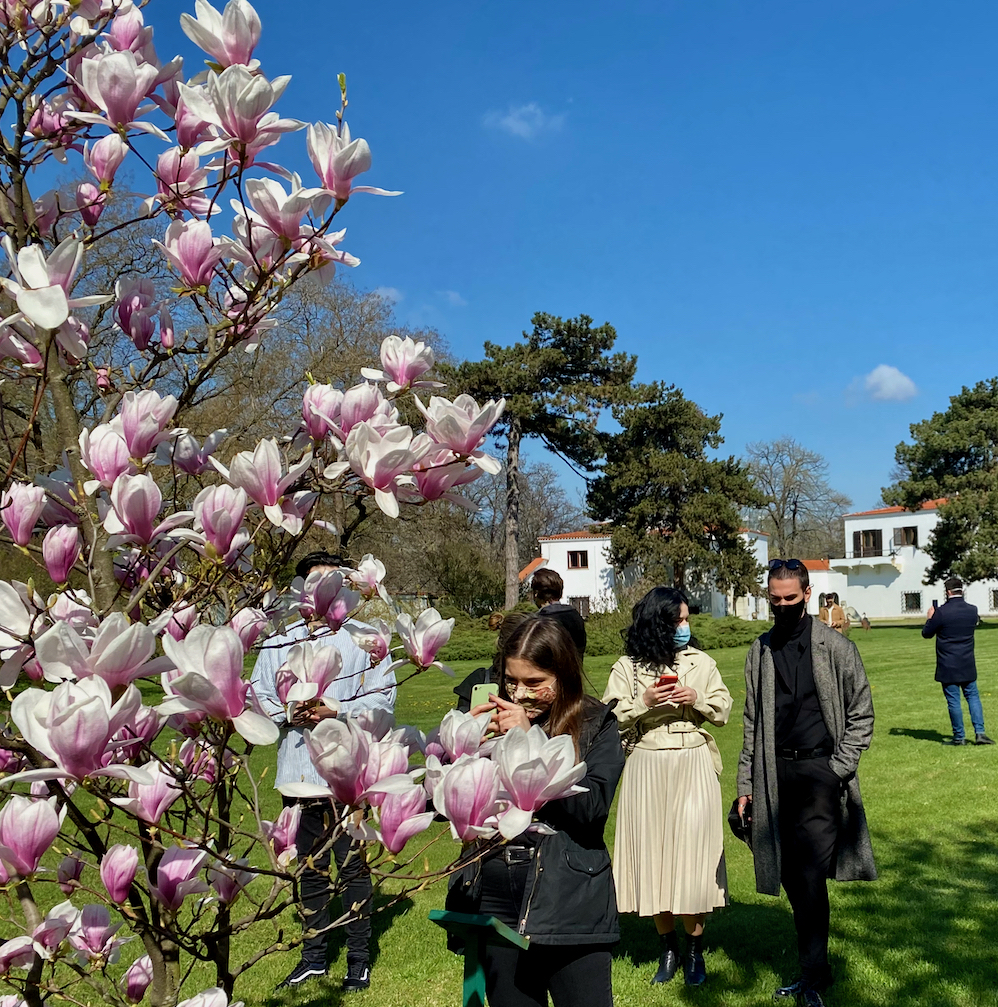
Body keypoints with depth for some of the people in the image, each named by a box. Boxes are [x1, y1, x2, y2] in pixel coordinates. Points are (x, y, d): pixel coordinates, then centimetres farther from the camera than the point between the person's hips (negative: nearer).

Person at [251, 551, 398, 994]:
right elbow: (258, 697, 7)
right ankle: (314, 956, 31)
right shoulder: (279, 643, 8)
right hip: (299, 770, 3)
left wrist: (338, 710, -18)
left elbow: (383, 698, -6)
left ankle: (359, 959, 20)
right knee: (310, 868, 15)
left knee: (353, 865, 4)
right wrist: (290, 713, -11)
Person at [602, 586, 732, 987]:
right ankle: (667, 948, 21)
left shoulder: (700, 662, 4)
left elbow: (723, 709, 8)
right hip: (648, 768, 0)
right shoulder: (628, 667, -1)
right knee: (653, 850, 5)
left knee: (693, 850, -2)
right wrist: (643, 702, -15)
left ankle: (695, 950, 14)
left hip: (694, 765, 0)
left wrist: (696, 699, -10)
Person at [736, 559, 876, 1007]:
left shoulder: (836, 648, -1)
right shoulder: (760, 651, 9)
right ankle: (814, 969, 22)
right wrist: (745, 784, 10)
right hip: (775, 774, 4)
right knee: (792, 878, 8)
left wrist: (838, 768, -7)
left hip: (821, 772, -4)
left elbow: (861, 714, 2)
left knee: (812, 876, -9)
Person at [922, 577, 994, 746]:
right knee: (973, 697, 14)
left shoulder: (942, 612, -16)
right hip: (968, 665, 4)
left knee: (953, 700, 2)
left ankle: (959, 737, 8)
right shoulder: (972, 610, -1)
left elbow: (926, 633, -5)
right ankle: (979, 732, 6)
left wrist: (929, 618, 12)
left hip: (948, 667, -4)